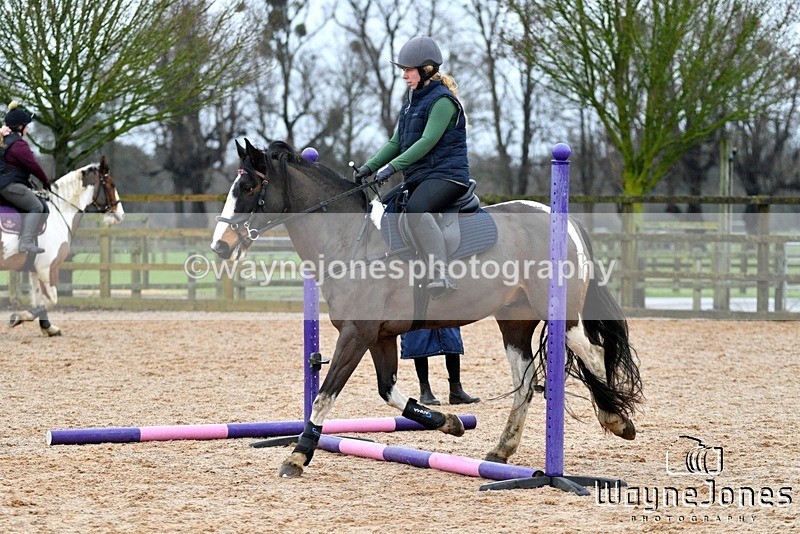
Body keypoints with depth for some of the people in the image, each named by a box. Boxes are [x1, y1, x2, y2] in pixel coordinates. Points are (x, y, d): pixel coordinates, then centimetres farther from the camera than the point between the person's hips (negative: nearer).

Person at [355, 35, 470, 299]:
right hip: (417, 178, 10)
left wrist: (393, 166, -24)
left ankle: (440, 275, -45)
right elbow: (396, 142, 19)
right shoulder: (411, 102, 20)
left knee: (416, 209, -36)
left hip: (446, 174, -10)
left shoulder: (442, 100, -9)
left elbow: (428, 141, -19)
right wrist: (370, 166, 4)